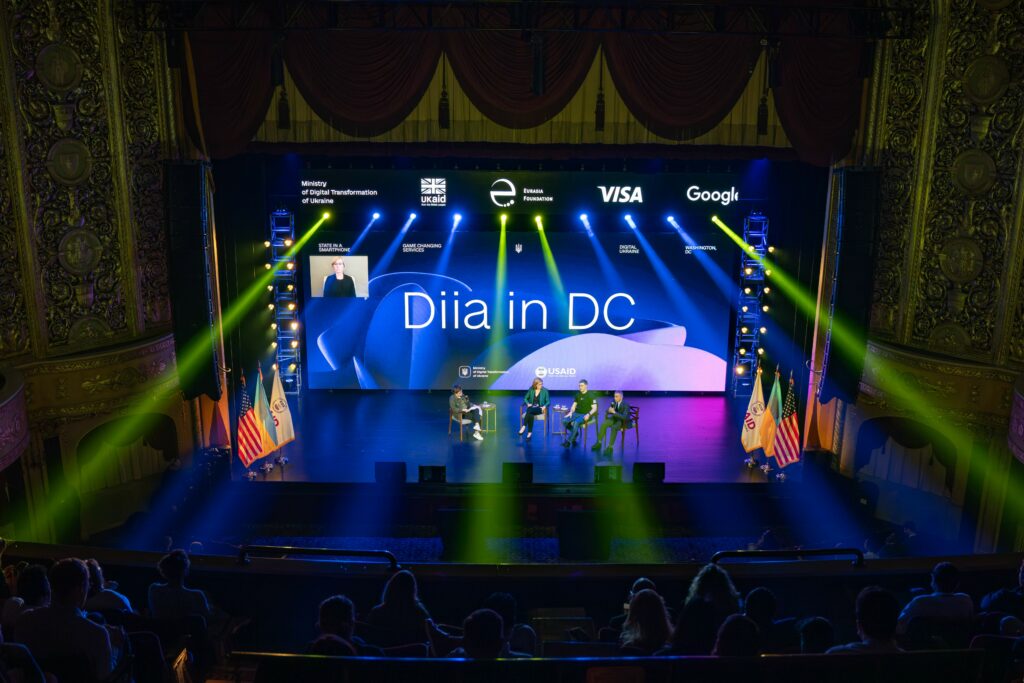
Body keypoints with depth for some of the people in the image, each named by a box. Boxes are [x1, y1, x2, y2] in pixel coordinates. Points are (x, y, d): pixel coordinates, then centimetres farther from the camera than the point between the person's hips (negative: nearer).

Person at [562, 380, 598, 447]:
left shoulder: (591, 395, -5)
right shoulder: (578, 394, 12)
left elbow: (594, 408, -9)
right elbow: (574, 405, 17)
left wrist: (588, 415, -26)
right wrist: (571, 412, -3)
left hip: (585, 415, -6)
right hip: (577, 413, 6)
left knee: (576, 422, -36)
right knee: (565, 421, -21)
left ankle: (568, 441, -31)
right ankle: (575, 433, 2)